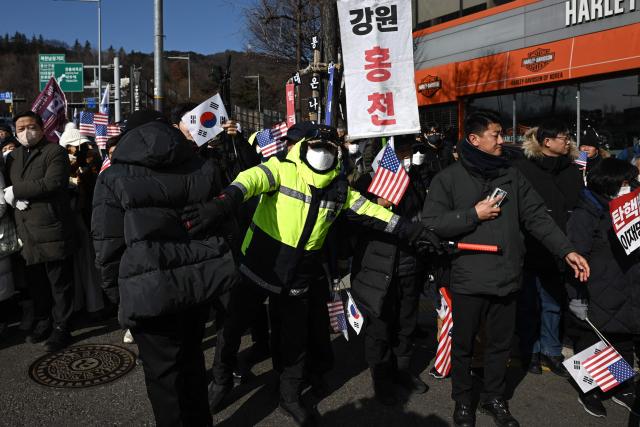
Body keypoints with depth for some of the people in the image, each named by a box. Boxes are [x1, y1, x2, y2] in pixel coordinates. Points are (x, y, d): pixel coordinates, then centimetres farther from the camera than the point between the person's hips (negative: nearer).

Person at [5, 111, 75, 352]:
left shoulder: (55, 152, -4)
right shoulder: (13, 157, 19)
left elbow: (51, 183, -18)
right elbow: (6, 187, 17)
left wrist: (15, 191, -10)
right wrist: (15, 200, -6)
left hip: (52, 231, -6)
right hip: (26, 233, 7)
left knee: (59, 283, 2)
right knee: (35, 284, 15)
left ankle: (61, 328, 13)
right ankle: (43, 323, 30)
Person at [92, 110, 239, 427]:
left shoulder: (114, 177, -3)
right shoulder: (203, 168, 10)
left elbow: (108, 246, -5)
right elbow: (222, 223, 14)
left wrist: (116, 293, 7)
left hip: (151, 290, -5)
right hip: (200, 279, 6)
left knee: (164, 372, 10)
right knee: (191, 358, 24)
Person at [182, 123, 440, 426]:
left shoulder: (339, 187, 3)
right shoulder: (282, 169, -13)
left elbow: (372, 212, 7)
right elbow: (251, 180, -31)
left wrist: (414, 231, 4)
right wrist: (222, 204, -52)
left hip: (300, 274, 3)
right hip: (261, 263, -3)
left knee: (295, 338, 13)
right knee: (235, 323, 13)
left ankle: (290, 396, 36)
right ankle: (221, 375, 42)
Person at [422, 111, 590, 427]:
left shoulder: (511, 175, 8)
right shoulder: (449, 178, -4)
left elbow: (537, 217, 6)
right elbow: (431, 223, -11)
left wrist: (566, 250, -3)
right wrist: (475, 215, -14)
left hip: (506, 277, 4)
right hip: (468, 279, -3)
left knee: (500, 343, 15)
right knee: (463, 343, 11)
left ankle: (494, 398, 36)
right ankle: (462, 400, 31)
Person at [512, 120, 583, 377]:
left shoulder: (573, 170, 9)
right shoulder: (522, 168, -7)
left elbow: (578, 206, 10)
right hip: (529, 250, -4)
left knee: (553, 303, 14)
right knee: (529, 304, 8)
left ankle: (551, 351, 28)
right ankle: (530, 351, 24)